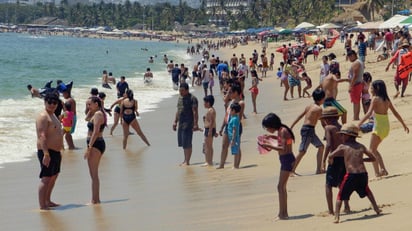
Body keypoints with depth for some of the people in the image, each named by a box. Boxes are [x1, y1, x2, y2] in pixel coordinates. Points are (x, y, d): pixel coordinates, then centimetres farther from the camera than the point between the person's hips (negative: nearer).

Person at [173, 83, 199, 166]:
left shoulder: (192, 99, -10)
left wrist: (195, 124, -21)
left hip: (188, 124, -8)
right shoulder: (180, 98, 16)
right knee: (183, 143, 11)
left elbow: (195, 112, -15)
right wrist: (175, 122, 20)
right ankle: (185, 160, 19)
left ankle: (187, 161, -2)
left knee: (187, 143, -7)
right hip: (181, 123, 8)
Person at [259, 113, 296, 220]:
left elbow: (284, 149, -25)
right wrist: (273, 137, 14)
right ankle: (284, 213, 21)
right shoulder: (280, 131, 9)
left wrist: (269, 146, -24)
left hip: (287, 159, -10)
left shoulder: (283, 131, -18)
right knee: (282, 187, 14)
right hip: (285, 160, 10)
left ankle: (282, 213, -8)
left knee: (281, 187, -9)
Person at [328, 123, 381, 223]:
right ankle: (376, 209, 33)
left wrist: (331, 161, 18)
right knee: (367, 191, 33)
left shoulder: (343, 146, 3)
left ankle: (336, 217, -4)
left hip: (351, 175, -4)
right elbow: (373, 158, 17)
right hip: (363, 174, 4)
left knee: (340, 196, 8)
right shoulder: (361, 146, 14)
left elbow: (330, 156, -5)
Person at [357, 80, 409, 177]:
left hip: (379, 126, -7)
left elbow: (369, 113, -24)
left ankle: (377, 173, -9)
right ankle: (383, 169, 13)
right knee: (374, 149, 19)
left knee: (372, 150, 1)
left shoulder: (375, 99, -12)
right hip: (386, 126, 7)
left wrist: (358, 124, -28)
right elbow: (395, 113, 14)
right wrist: (404, 125, 23)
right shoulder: (387, 99, 9)